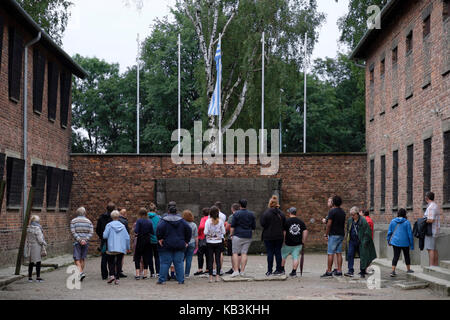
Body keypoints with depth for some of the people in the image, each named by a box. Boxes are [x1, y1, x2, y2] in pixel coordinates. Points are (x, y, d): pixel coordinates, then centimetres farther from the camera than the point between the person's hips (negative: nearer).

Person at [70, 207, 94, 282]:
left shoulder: (73, 221, 1)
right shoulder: (88, 221, 7)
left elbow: (73, 232, -9)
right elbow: (91, 232, -3)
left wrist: (79, 240, -13)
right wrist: (85, 240, -11)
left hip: (77, 242, -3)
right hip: (86, 243, 3)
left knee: (77, 259, -1)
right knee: (83, 258, 12)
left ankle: (81, 273, -20)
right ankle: (81, 274, 16)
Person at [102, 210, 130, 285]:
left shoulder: (109, 225, -5)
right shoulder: (122, 226, 3)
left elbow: (105, 236, -10)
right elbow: (127, 237, 3)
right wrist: (127, 247, 11)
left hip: (111, 247, -2)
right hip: (121, 248, 2)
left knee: (111, 262, 9)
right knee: (119, 262, 7)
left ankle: (111, 275, -10)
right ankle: (117, 278, 5)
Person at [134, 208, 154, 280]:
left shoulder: (139, 221, -10)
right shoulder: (150, 222, 2)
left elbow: (136, 231, -17)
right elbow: (152, 232, 2)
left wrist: (135, 227, 3)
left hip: (140, 240, -3)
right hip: (148, 241, 3)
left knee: (137, 257, 5)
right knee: (146, 257, 9)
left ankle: (137, 274, -3)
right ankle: (145, 274, 9)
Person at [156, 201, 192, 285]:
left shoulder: (164, 220, -6)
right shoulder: (181, 220, 5)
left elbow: (159, 229, -21)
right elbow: (188, 230, 2)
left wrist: (159, 239, -9)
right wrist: (186, 241, 8)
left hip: (167, 244, -3)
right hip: (179, 245, 3)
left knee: (165, 263, 2)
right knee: (179, 263, 7)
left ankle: (162, 280, 4)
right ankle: (181, 280, 7)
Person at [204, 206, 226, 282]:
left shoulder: (208, 221, -10)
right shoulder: (220, 221, -6)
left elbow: (205, 232, -12)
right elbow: (223, 232, -1)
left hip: (210, 242, -1)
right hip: (219, 242, 1)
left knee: (210, 260, 4)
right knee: (218, 259, 6)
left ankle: (211, 277, 3)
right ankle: (217, 276, 5)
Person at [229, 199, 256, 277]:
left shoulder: (236, 214, -4)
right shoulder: (251, 214, 7)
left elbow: (232, 226, -6)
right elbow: (254, 227, 10)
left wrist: (231, 235, 1)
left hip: (238, 236, -3)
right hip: (248, 237, 3)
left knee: (235, 253, 1)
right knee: (244, 253, 4)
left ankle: (236, 270, -7)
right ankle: (242, 271, 1)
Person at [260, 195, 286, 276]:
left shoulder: (266, 213, -11)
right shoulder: (281, 213, 5)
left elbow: (263, 224, -11)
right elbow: (284, 224, 10)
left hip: (268, 236, -4)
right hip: (279, 236, 4)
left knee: (270, 253, 0)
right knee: (278, 252, 8)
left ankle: (269, 271, 1)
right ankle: (279, 270, 10)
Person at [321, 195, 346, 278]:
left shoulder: (332, 211, -12)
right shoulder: (343, 212, 12)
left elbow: (329, 224, -15)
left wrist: (326, 234, -8)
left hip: (333, 235, -7)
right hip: (341, 234, 7)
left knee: (331, 253, -6)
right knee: (339, 253, 9)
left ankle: (328, 272, -7)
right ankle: (339, 271, 7)